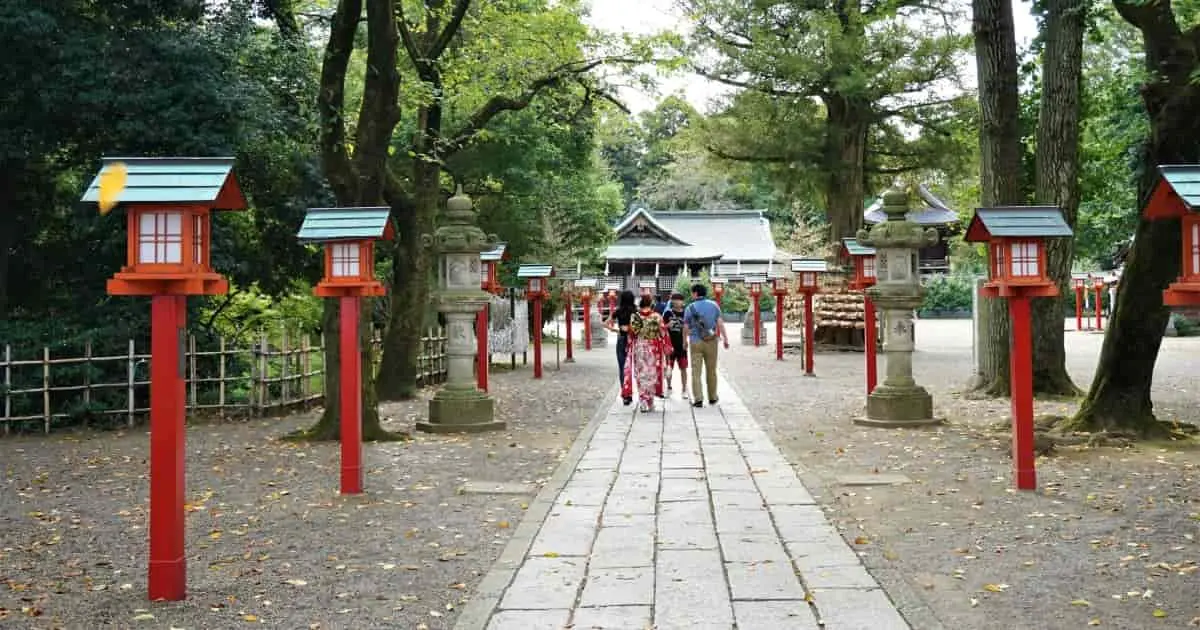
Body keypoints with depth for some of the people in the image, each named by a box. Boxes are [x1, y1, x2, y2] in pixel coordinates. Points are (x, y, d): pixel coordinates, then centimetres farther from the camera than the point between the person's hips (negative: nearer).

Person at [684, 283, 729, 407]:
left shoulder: (690, 308, -2)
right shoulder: (713, 305, 3)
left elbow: (686, 327, 1)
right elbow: (720, 322, -2)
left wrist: (685, 341, 15)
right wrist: (725, 338, 1)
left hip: (695, 342, -2)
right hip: (711, 341, 2)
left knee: (696, 371, -1)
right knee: (711, 370, 13)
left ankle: (698, 399, -10)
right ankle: (712, 397, 22)